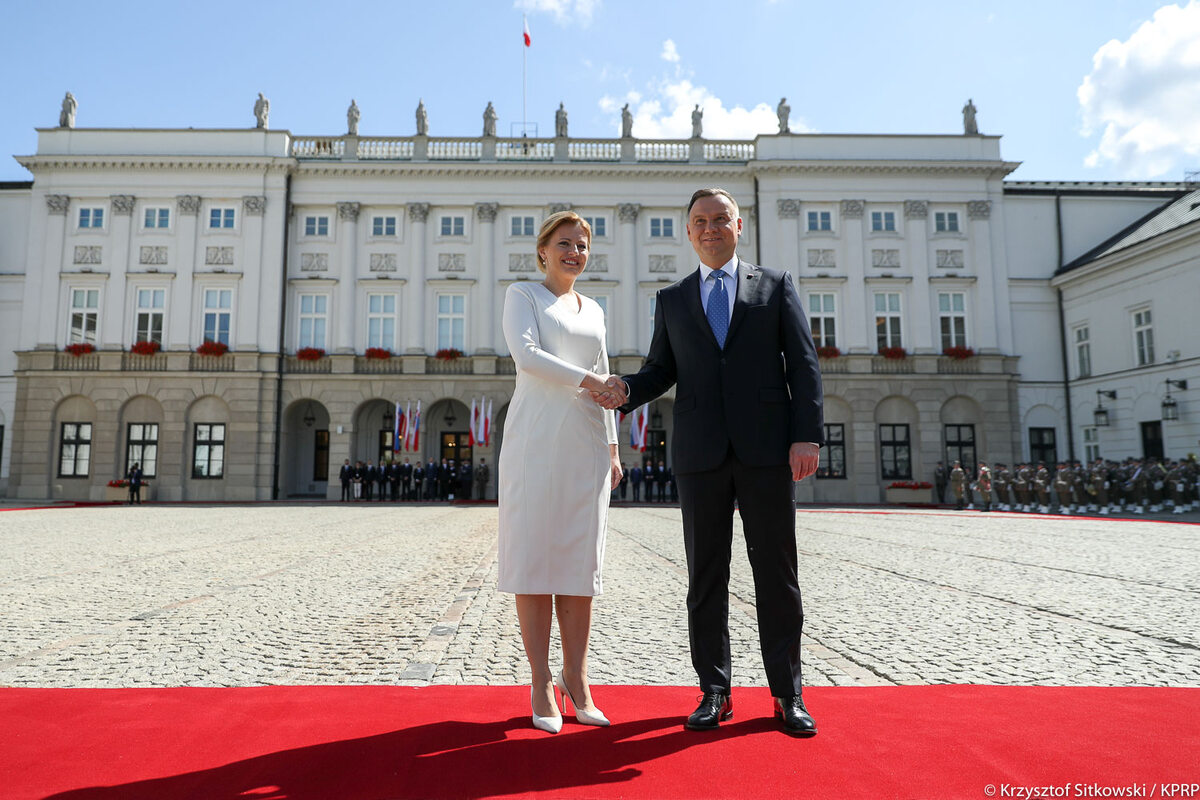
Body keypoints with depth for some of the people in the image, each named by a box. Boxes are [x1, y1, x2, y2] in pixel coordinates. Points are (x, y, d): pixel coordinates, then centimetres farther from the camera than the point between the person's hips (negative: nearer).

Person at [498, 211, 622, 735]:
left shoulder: (593, 310, 21)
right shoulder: (522, 294, 8)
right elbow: (526, 355, -10)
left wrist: (612, 449, 15)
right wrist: (587, 381, -14)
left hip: (586, 444, 5)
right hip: (536, 438, -4)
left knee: (579, 560, 3)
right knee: (534, 558, -3)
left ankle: (576, 682, 11)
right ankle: (541, 685, 4)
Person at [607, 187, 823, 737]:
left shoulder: (776, 285, 11)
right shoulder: (672, 300, 16)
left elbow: (803, 363, 4)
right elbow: (660, 371, 12)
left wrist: (807, 435, -8)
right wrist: (626, 389, -11)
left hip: (767, 448, -1)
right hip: (700, 453, 2)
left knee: (776, 574, 4)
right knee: (706, 577, 5)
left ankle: (788, 694, 17)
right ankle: (714, 692, 16)